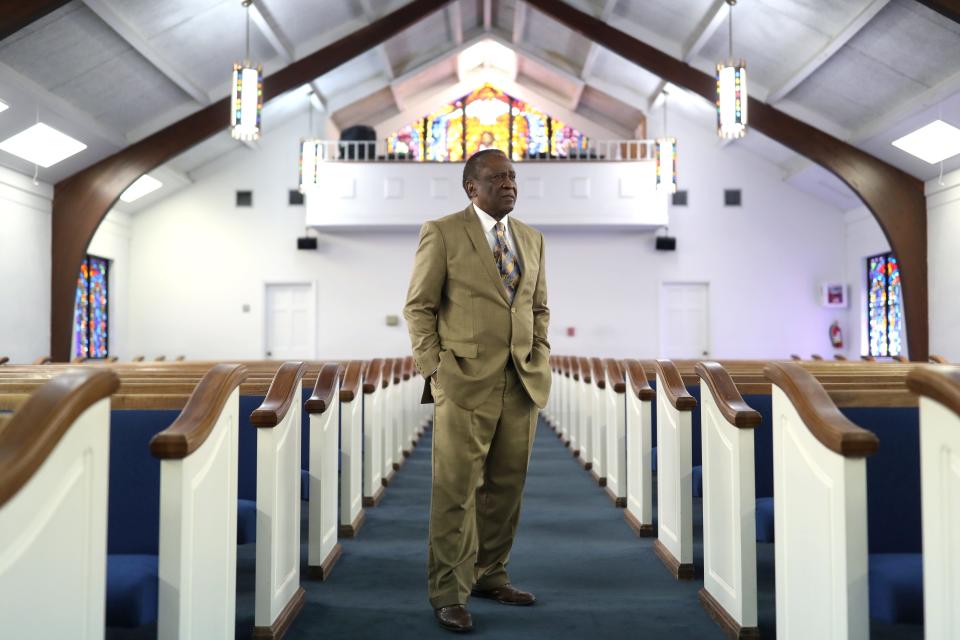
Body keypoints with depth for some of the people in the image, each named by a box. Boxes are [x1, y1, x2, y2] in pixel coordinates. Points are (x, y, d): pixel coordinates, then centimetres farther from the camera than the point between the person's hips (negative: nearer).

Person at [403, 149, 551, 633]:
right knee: (456, 489, 0)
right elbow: (419, 306, -2)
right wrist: (432, 369, -7)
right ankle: (448, 592, 13)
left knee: (506, 485, 9)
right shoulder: (442, 233, -1)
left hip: (523, 382, 5)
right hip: (465, 380, -5)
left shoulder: (532, 239, 15)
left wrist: (541, 361, 7)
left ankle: (489, 575, 26)